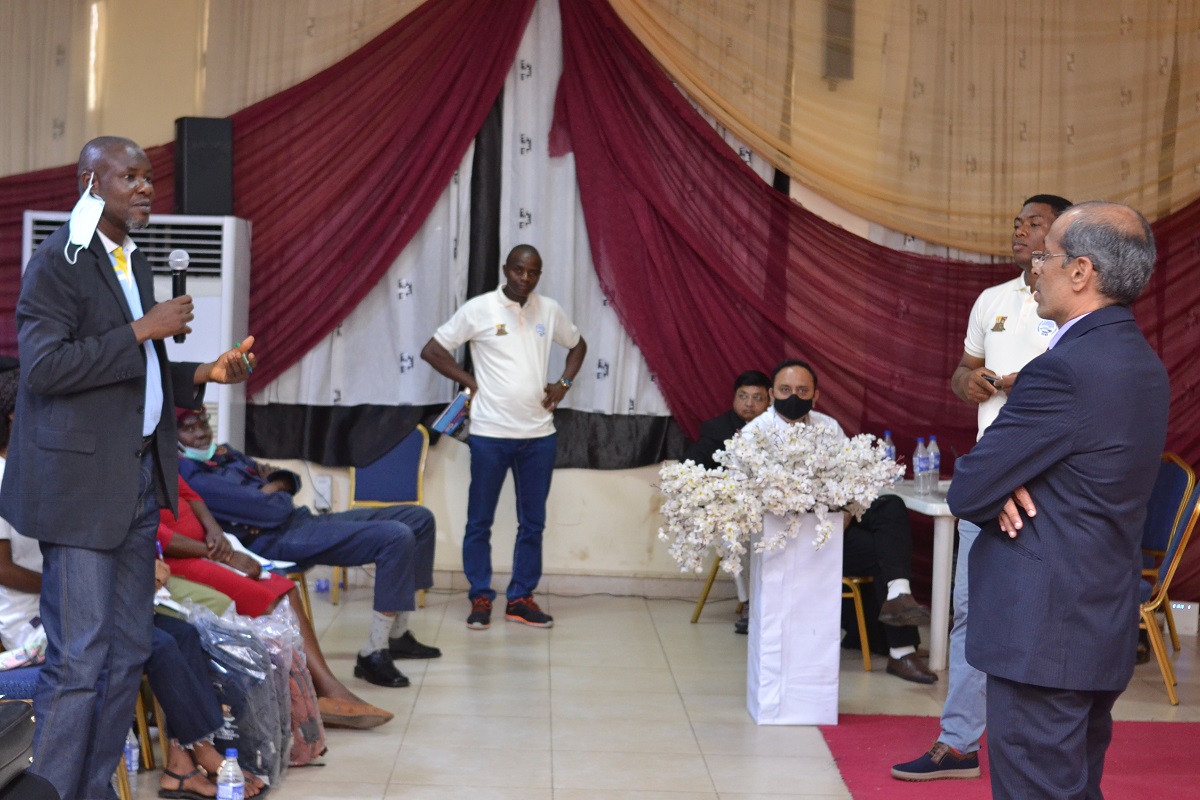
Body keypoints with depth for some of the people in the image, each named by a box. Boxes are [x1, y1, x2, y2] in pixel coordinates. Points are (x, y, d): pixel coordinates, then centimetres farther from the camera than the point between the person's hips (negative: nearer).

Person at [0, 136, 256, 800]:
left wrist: (203, 375, 8)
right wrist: (143, 331, -19)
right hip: (81, 480, -9)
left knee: (128, 651, 12)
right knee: (78, 659, -6)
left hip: (138, 481, 9)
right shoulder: (57, 263, -10)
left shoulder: (132, 262, 17)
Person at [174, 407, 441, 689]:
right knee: (396, 537, -25)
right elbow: (269, 511, -21)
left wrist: (278, 480, 0)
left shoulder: (225, 454, 19)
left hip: (299, 520, 10)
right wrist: (275, 489, 0)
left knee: (419, 518, 6)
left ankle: (396, 635, 13)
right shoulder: (190, 476, -14)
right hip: (276, 540, -10)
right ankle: (373, 655, -17)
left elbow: (291, 480, 21)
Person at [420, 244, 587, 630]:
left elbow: (578, 345, 23)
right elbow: (432, 350, -1)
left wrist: (563, 384, 7)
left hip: (539, 434, 3)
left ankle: (521, 598, 19)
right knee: (480, 521, 4)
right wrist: (471, 382, -5)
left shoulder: (550, 310, 5)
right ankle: (480, 598, 15)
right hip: (490, 433, -3)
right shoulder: (478, 309, -5)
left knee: (533, 522, 9)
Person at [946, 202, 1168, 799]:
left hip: (1044, 632, -10)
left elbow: (966, 493, -18)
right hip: (1104, 630, 10)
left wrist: (997, 493, 2)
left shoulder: (1066, 369, -21)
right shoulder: (1144, 364, 9)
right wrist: (1008, 487, -7)